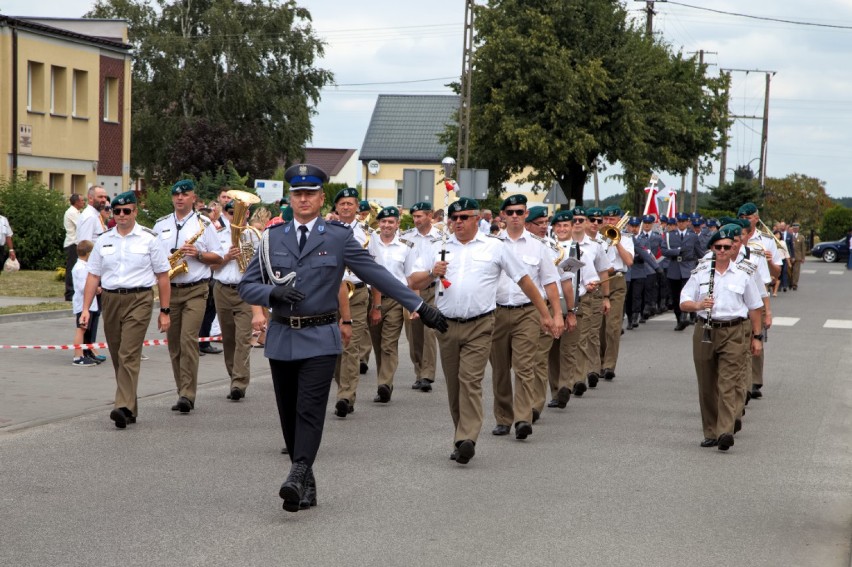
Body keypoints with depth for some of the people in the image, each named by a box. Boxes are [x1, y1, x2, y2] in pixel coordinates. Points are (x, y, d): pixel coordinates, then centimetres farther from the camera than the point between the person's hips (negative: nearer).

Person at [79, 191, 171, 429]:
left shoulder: (149, 238, 2)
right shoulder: (104, 240, 11)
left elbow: (162, 276, 2)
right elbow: (93, 276, 10)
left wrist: (165, 311, -2)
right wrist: (86, 309, 2)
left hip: (139, 300, -4)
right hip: (110, 300, 4)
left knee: (129, 355, -16)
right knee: (117, 357, 9)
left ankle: (124, 407, -23)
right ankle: (130, 410, 19)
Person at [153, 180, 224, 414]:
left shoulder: (204, 224, 3)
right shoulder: (161, 225, 13)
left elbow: (218, 258, 4)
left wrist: (198, 254, -13)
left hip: (195, 291, -4)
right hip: (168, 290, 4)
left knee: (188, 340, -16)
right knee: (174, 344, 6)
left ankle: (187, 395, -17)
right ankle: (183, 393, 15)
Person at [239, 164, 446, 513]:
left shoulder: (339, 237, 2)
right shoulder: (272, 239, 9)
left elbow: (377, 275, 3)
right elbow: (246, 287, 7)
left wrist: (419, 306, -1)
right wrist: (273, 292, -15)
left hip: (320, 339, -3)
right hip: (282, 338, 3)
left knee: (310, 410, -14)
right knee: (289, 414, 7)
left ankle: (297, 478, -22)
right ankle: (307, 485, 16)